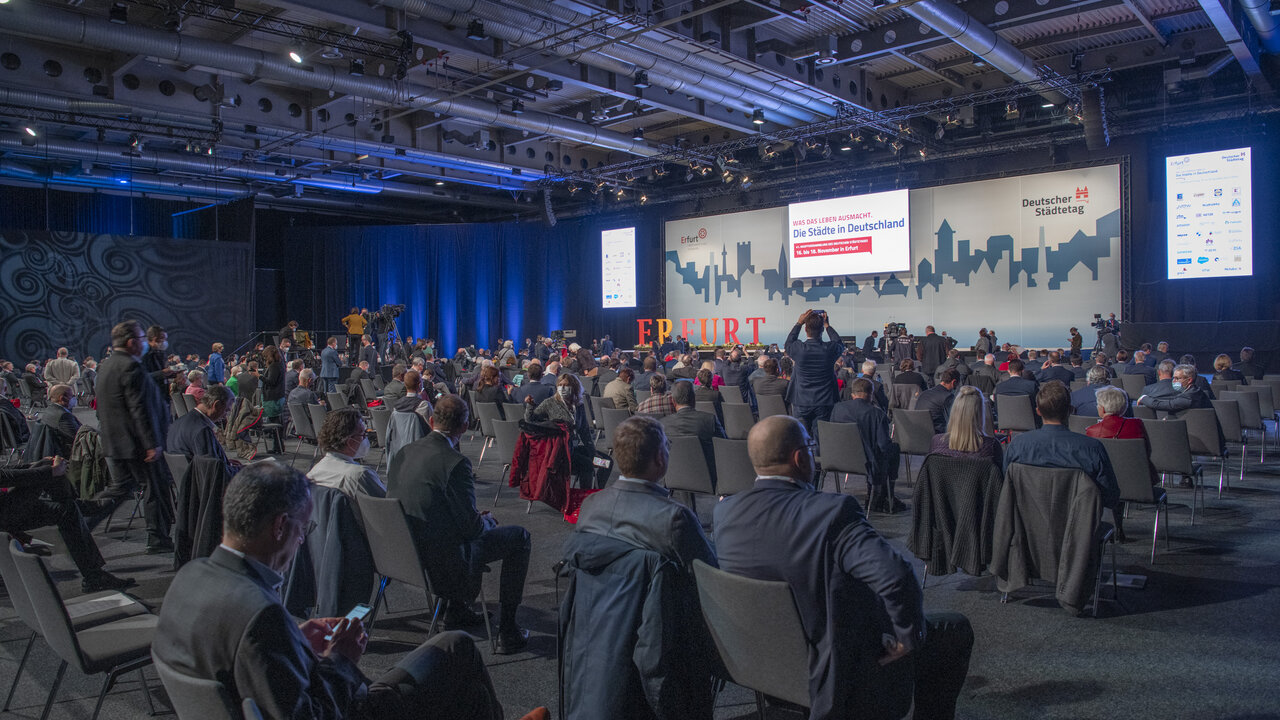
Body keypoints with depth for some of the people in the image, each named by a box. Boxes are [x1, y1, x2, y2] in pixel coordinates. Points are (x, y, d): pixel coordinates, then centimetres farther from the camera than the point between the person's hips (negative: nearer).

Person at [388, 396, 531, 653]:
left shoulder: (403, 452, 0)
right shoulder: (455, 463, -23)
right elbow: (472, 526, -20)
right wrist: (488, 520, 5)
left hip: (404, 555, 8)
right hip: (443, 562, -8)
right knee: (519, 536, 8)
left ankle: (457, 609, 35)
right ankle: (506, 630, 9)